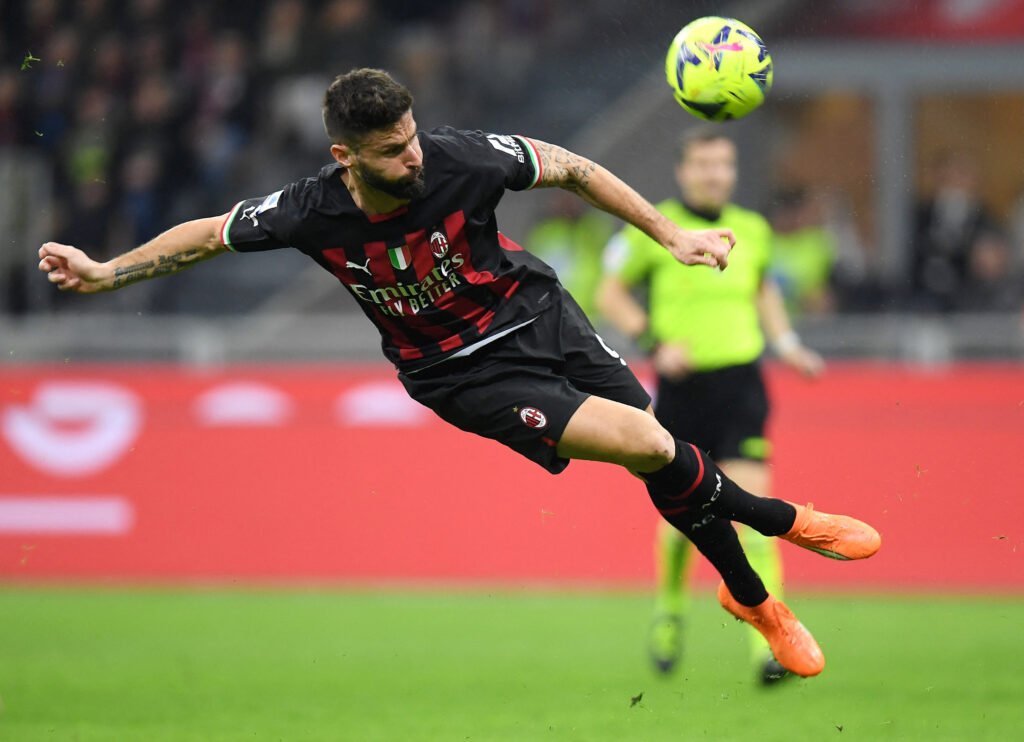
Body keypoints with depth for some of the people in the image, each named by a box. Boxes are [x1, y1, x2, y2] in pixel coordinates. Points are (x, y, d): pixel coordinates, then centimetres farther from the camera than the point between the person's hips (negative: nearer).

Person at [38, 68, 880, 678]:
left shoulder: (460, 160, -23)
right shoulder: (312, 212, -22)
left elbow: (570, 169, -7)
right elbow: (209, 233, -4)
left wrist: (670, 235, -5)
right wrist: (105, 273, -6)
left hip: (535, 314, 2)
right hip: (462, 372, -2)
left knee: (661, 458, -1)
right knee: (647, 446, -21)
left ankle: (753, 598, 28)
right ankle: (780, 519, 6)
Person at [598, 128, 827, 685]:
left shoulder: (752, 231, 7)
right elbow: (610, 294, 4)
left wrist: (786, 342, 13)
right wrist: (655, 341, -10)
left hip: (740, 383, 1)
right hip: (681, 385, -1)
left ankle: (768, 641, -17)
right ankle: (670, 608, 36)